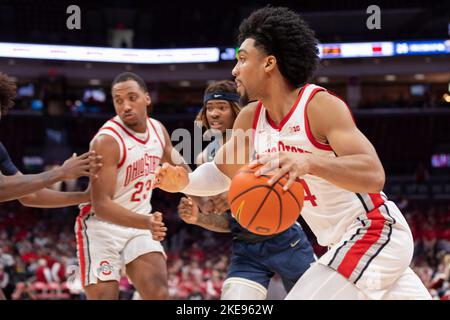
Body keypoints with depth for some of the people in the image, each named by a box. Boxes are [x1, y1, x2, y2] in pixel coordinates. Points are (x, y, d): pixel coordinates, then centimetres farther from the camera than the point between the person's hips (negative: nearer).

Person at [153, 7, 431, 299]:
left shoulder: (320, 106, -20)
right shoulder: (250, 119, 4)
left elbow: (374, 174, -31)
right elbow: (222, 173, 18)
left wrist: (308, 162, -47)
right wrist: (185, 182, -5)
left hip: (375, 234, -9)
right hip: (346, 242, 9)